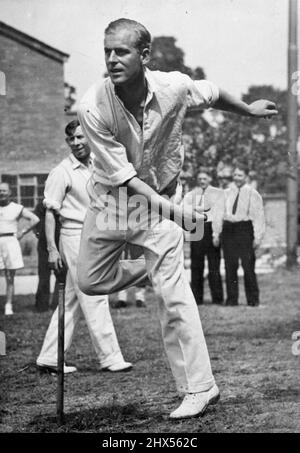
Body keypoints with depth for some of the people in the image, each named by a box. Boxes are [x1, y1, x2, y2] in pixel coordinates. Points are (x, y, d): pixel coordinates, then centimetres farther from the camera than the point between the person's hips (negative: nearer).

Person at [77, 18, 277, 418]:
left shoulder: (175, 87, -21)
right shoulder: (93, 108, -26)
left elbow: (211, 93, 4)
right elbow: (123, 173, -23)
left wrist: (249, 111, 21)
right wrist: (174, 210, -30)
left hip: (161, 196, -1)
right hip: (111, 198, 2)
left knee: (173, 294, -10)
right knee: (91, 282, 12)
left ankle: (199, 388, -3)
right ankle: (150, 270, 38)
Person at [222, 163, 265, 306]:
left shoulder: (252, 193, 2)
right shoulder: (226, 193, 13)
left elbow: (258, 216, -2)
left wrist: (257, 237, -9)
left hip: (244, 230, -4)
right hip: (228, 229, 4)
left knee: (248, 265, -4)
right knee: (230, 265, 4)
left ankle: (253, 300, 5)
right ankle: (231, 298, 11)